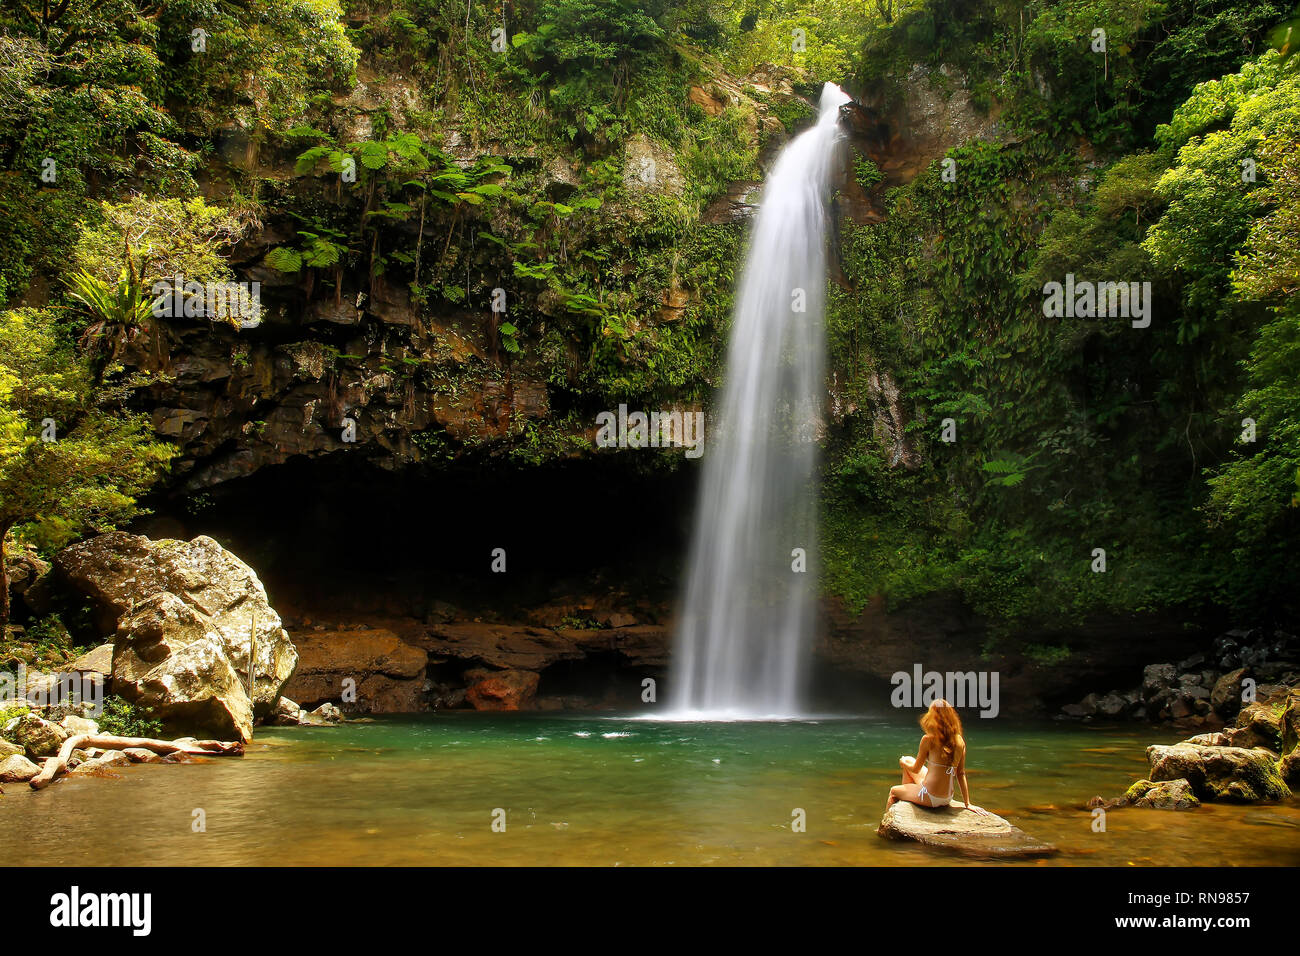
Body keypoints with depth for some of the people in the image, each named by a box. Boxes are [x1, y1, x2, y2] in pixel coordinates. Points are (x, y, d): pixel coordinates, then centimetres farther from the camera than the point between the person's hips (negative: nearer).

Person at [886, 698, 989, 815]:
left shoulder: (928, 740, -15)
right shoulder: (960, 741, -1)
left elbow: (916, 769, -2)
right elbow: (961, 774, 3)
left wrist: (903, 762, 20)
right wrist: (967, 804, 8)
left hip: (930, 798, -6)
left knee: (893, 791, 23)